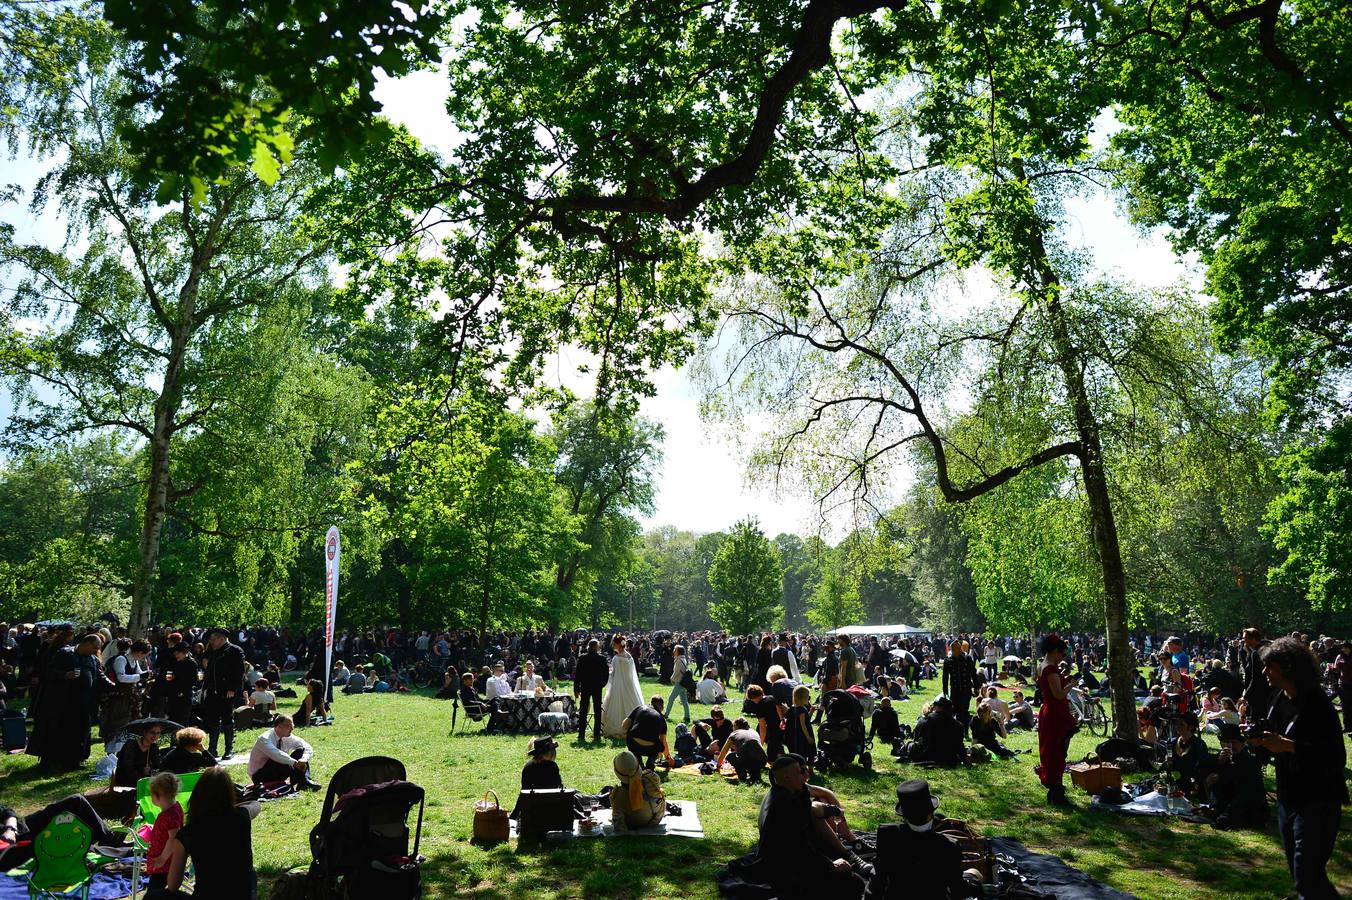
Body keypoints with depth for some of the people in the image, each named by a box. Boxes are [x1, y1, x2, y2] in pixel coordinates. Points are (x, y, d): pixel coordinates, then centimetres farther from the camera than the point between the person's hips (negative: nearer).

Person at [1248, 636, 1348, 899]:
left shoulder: (1317, 703, -18)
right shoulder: (1279, 700, 7)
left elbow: (1336, 758, -24)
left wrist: (1288, 746, -28)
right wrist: (1259, 740, -2)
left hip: (1317, 802, -8)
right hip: (1288, 798, 8)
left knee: (1308, 877, -8)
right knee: (1298, 871, 18)